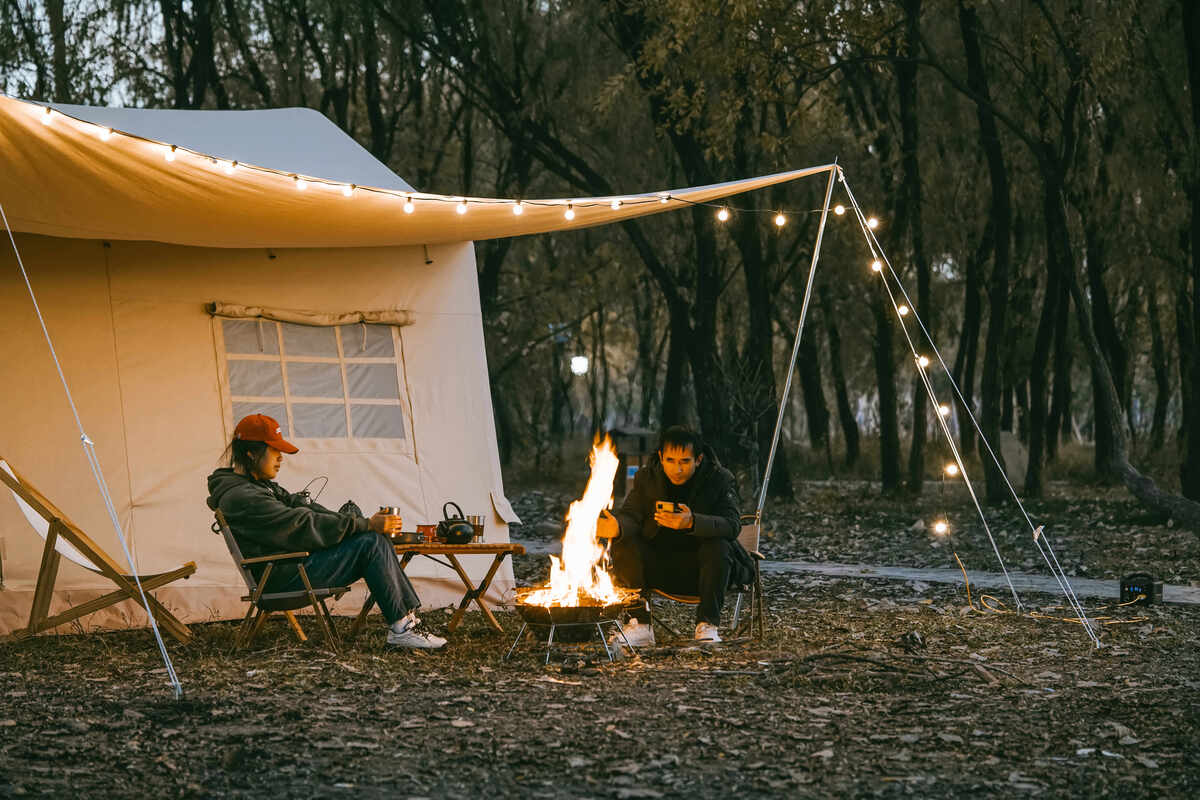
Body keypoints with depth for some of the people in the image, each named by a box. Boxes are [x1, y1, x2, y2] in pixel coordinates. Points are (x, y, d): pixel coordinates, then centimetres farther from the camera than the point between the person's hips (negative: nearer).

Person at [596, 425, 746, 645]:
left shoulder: (720, 479, -8)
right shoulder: (647, 477, 1)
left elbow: (732, 525, -23)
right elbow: (631, 516, -11)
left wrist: (692, 522, -42)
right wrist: (617, 527, -38)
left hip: (699, 568, -3)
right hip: (657, 566, 3)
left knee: (719, 546, -33)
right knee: (623, 544, -22)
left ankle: (708, 625, -23)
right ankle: (640, 625, -18)